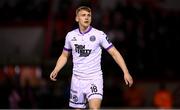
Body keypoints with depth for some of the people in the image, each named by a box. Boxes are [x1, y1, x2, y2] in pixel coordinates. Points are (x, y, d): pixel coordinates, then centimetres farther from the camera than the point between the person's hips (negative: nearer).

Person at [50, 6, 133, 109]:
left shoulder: (99, 35, -6)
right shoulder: (70, 35, 4)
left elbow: (114, 53, -3)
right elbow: (64, 56, 17)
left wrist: (126, 72, -10)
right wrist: (55, 71, 1)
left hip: (94, 79, -4)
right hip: (77, 80, 4)